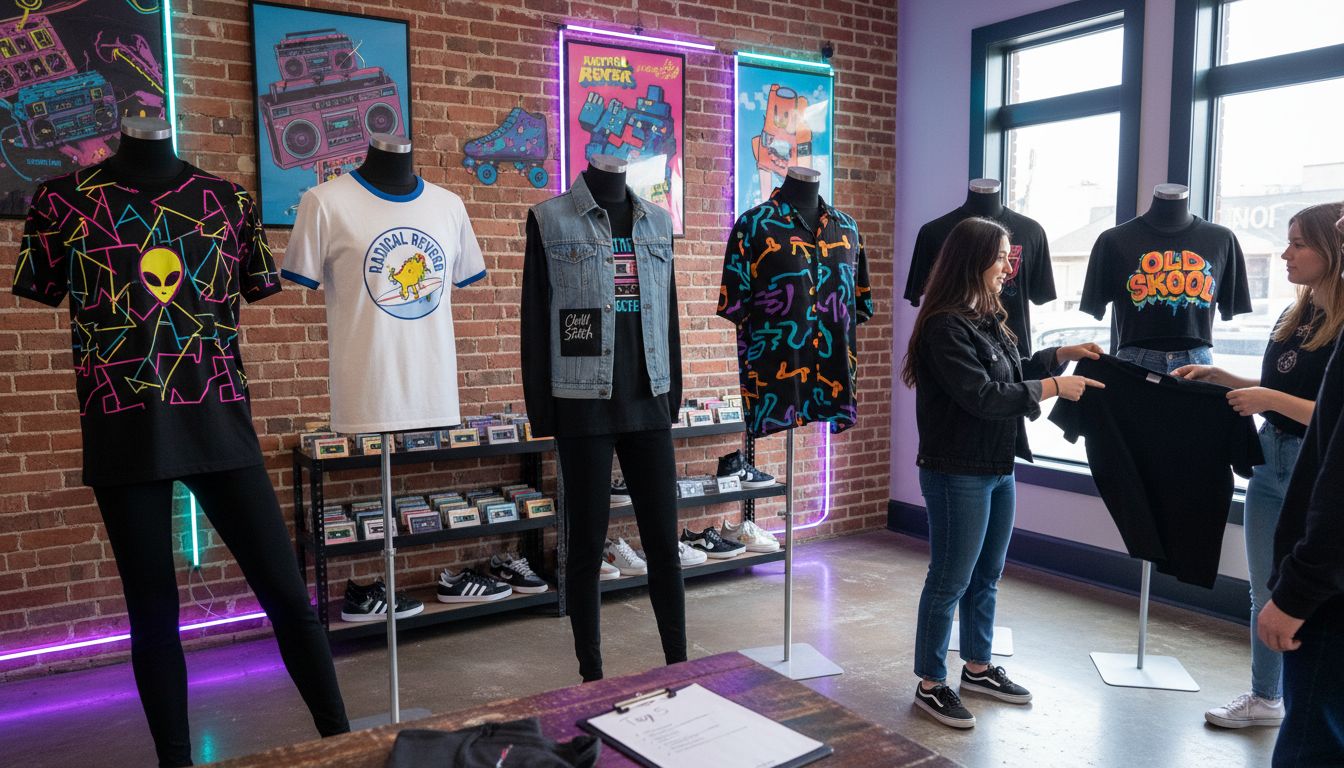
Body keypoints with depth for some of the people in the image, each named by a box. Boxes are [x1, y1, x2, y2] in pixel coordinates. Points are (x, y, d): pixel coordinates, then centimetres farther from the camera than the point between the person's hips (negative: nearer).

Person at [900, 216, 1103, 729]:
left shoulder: (988, 319, 11)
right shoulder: (945, 326, -18)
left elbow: (1012, 372, 24)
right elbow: (982, 395, -23)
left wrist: (1063, 354, 12)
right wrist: (1053, 387, -16)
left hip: (999, 468, 9)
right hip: (958, 473, -9)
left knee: (986, 575, 18)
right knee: (950, 580, 1)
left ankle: (978, 667, 34)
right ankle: (931, 684, 15)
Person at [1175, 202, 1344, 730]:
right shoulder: (1294, 316, 7)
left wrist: (1270, 399, -23)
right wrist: (1216, 375, 6)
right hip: (1269, 462, 8)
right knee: (1265, 594, 18)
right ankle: (1264, 698, 34)